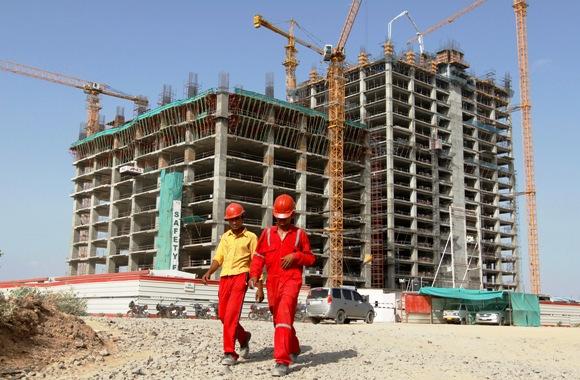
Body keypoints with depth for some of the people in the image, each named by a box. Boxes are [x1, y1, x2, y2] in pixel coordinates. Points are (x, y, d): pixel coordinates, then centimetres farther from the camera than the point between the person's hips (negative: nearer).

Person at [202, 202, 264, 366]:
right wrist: (209, 272, -8)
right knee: (223, 314, 7)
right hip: (224, 278, 5)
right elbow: (218, 258, 12)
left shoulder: (251, 237, 4)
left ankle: (230, 353, -12)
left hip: (240, 276, -5)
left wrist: (260, 287, -3)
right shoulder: (225, 237, 17)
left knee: (232, 314, -16)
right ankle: (243, 337, 32)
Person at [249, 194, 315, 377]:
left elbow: (311, 258, 9)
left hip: (292, 280, -4)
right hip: (273, 281, 4)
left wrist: (296, 256, -10)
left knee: (284, 316, -21)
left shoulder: (300, 234, 6)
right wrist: (254, 275, -10)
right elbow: (259, 257, 6)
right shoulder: (267, 233, 10)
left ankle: (282, 361, -25)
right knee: (279, 319, 17)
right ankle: (294, 349, 43)